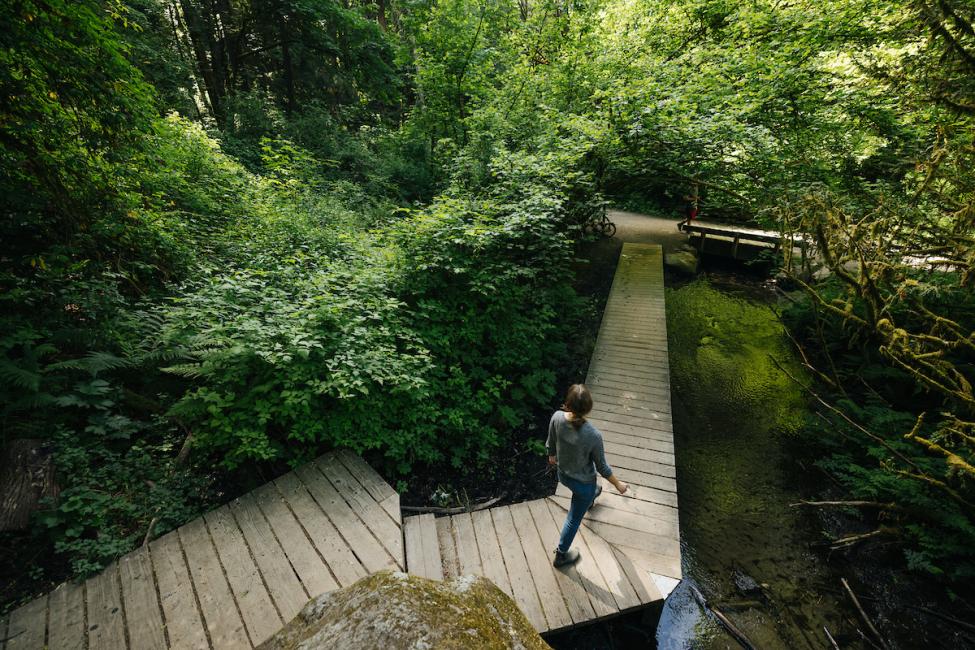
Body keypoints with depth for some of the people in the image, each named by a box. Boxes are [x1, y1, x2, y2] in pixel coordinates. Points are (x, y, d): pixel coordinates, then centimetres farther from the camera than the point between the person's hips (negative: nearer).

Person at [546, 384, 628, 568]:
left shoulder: (557, 418, -27)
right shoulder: (593, 435, -37)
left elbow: (550, 443, -7)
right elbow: (601, 467, -19)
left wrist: (551, 456, 17)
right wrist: (618, 484, 1)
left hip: (563, 475, 4)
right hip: (583, 482, -4)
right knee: (574, 519, 22)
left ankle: (590, 497, 75)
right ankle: (561, 555, 45)